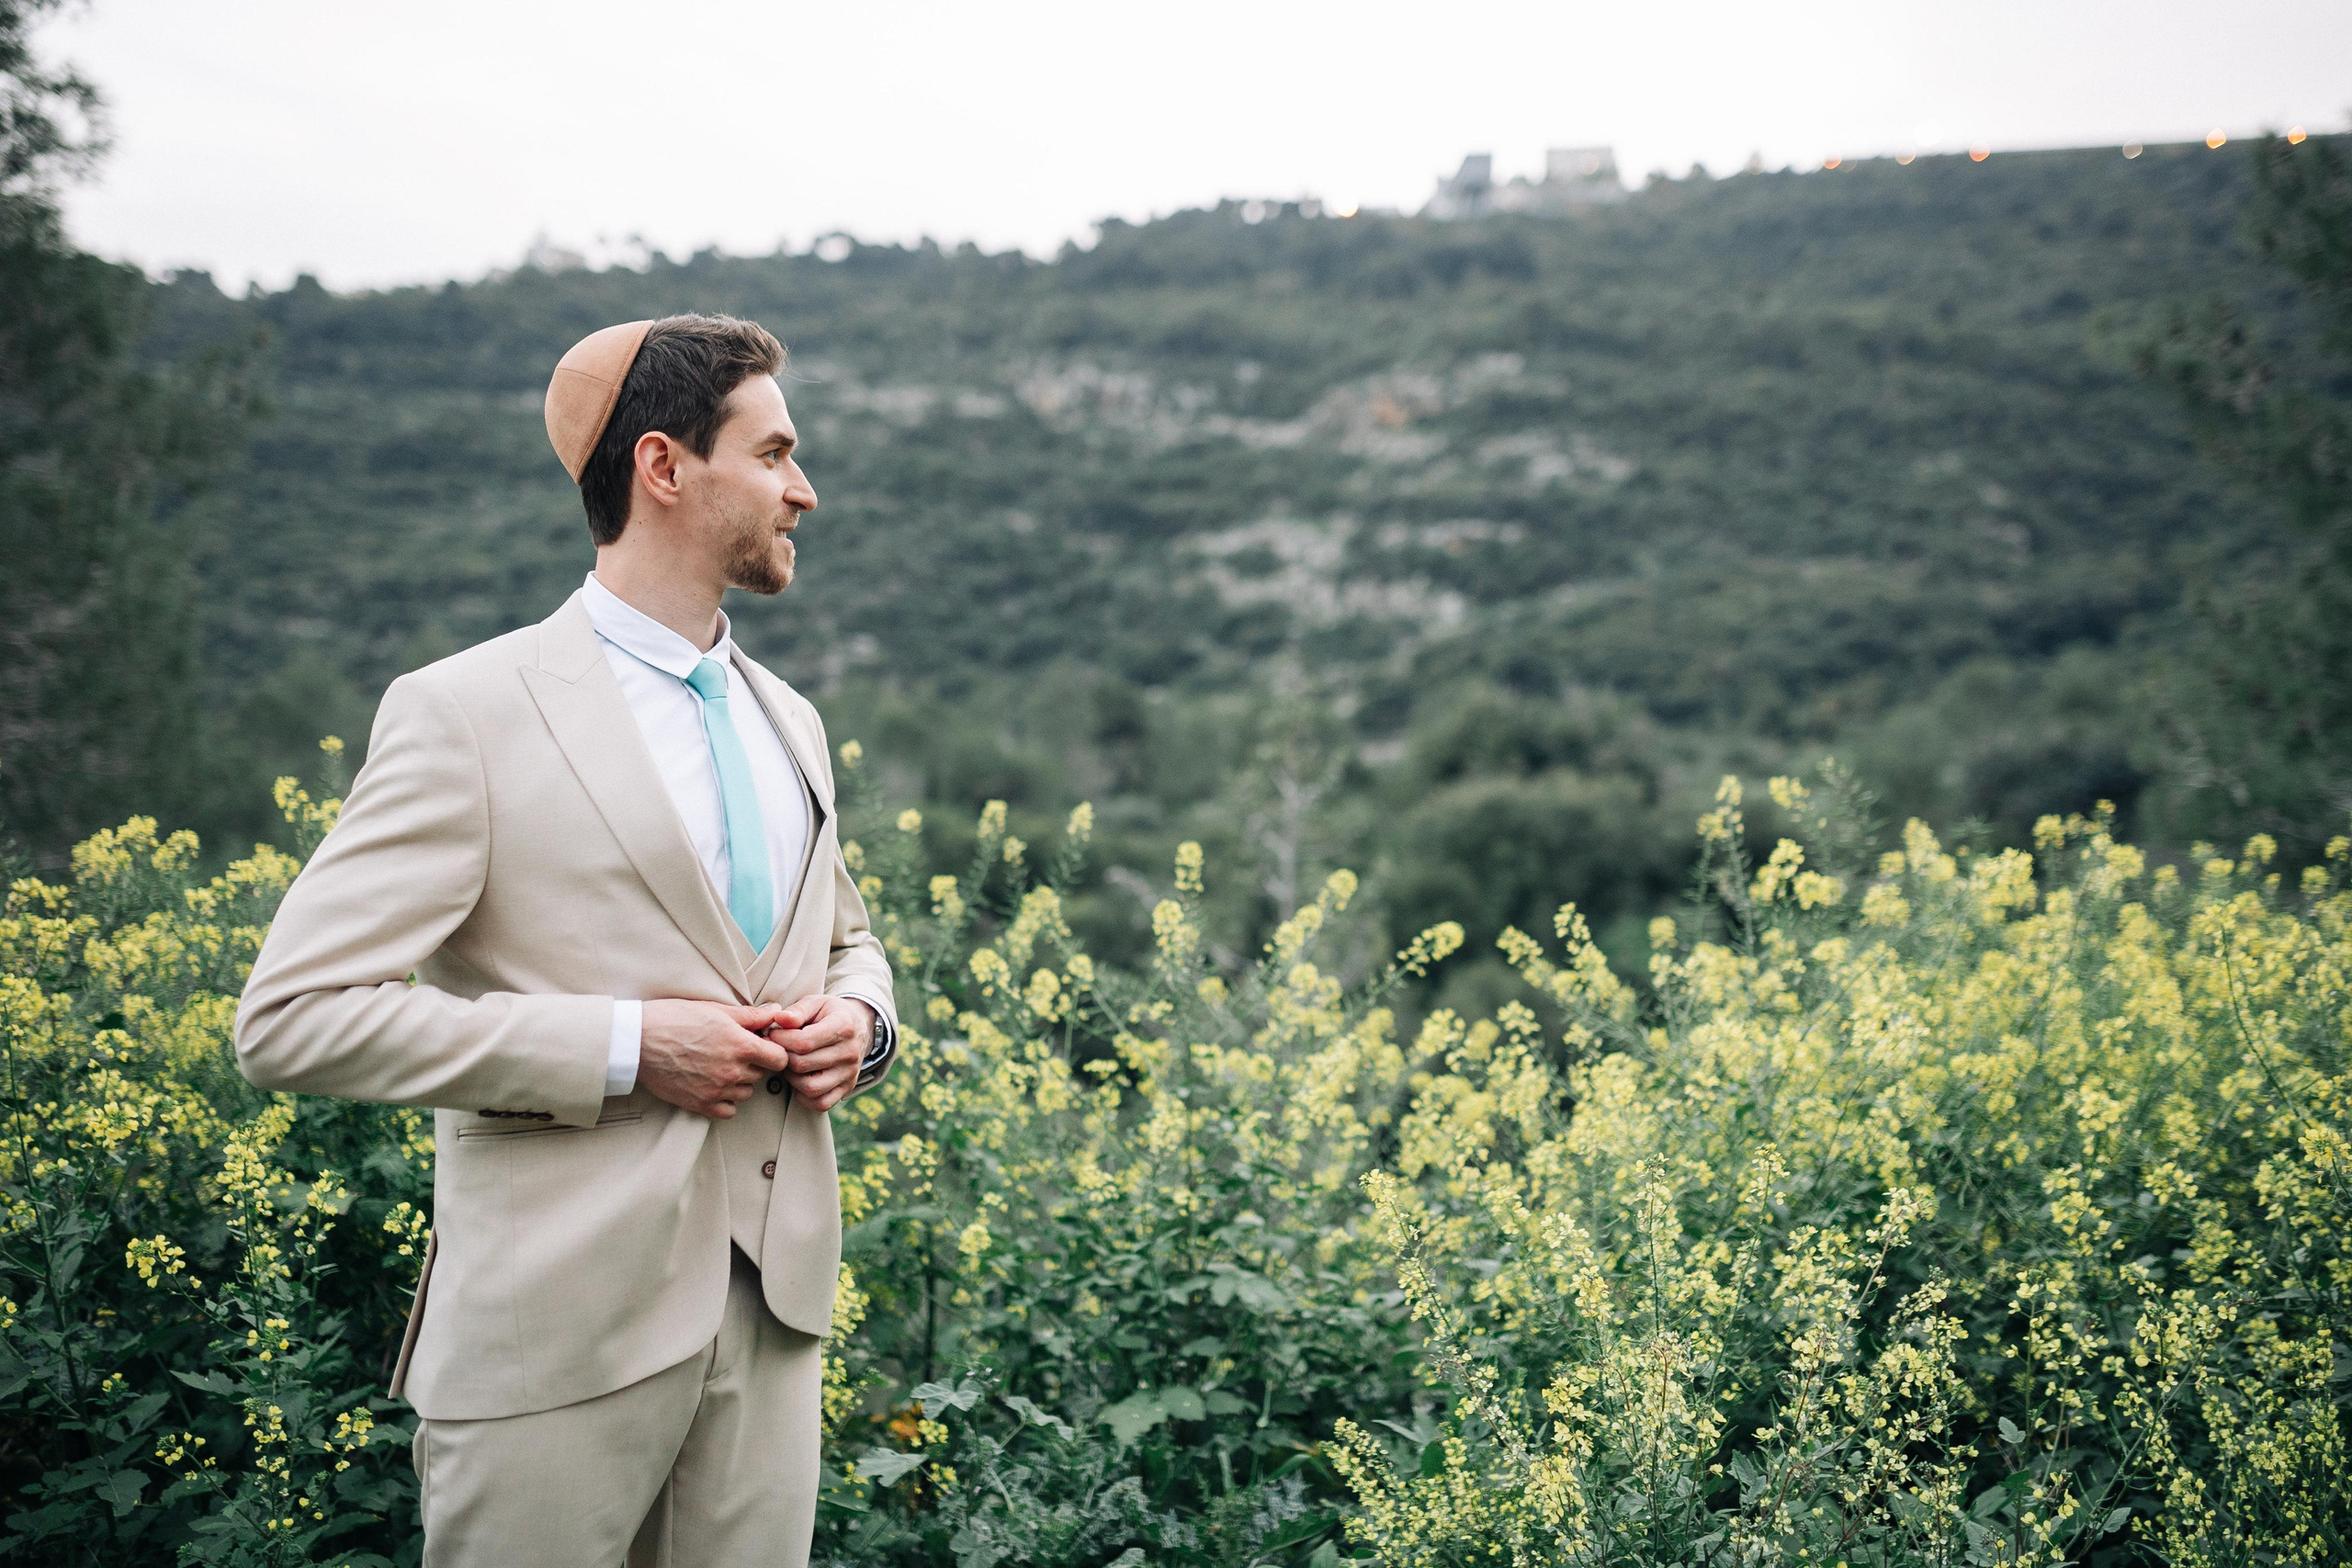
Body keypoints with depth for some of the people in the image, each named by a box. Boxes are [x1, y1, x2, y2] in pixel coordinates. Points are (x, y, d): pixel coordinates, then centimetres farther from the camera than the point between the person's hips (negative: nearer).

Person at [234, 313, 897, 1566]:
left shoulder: (787, 723, 14)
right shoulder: (466, 715, -8)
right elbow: (291, 1019, -13)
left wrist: (861, 1019, 3)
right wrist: (622, 1048, -17)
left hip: (771, 1315, 6)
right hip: (560, 1328, -6)